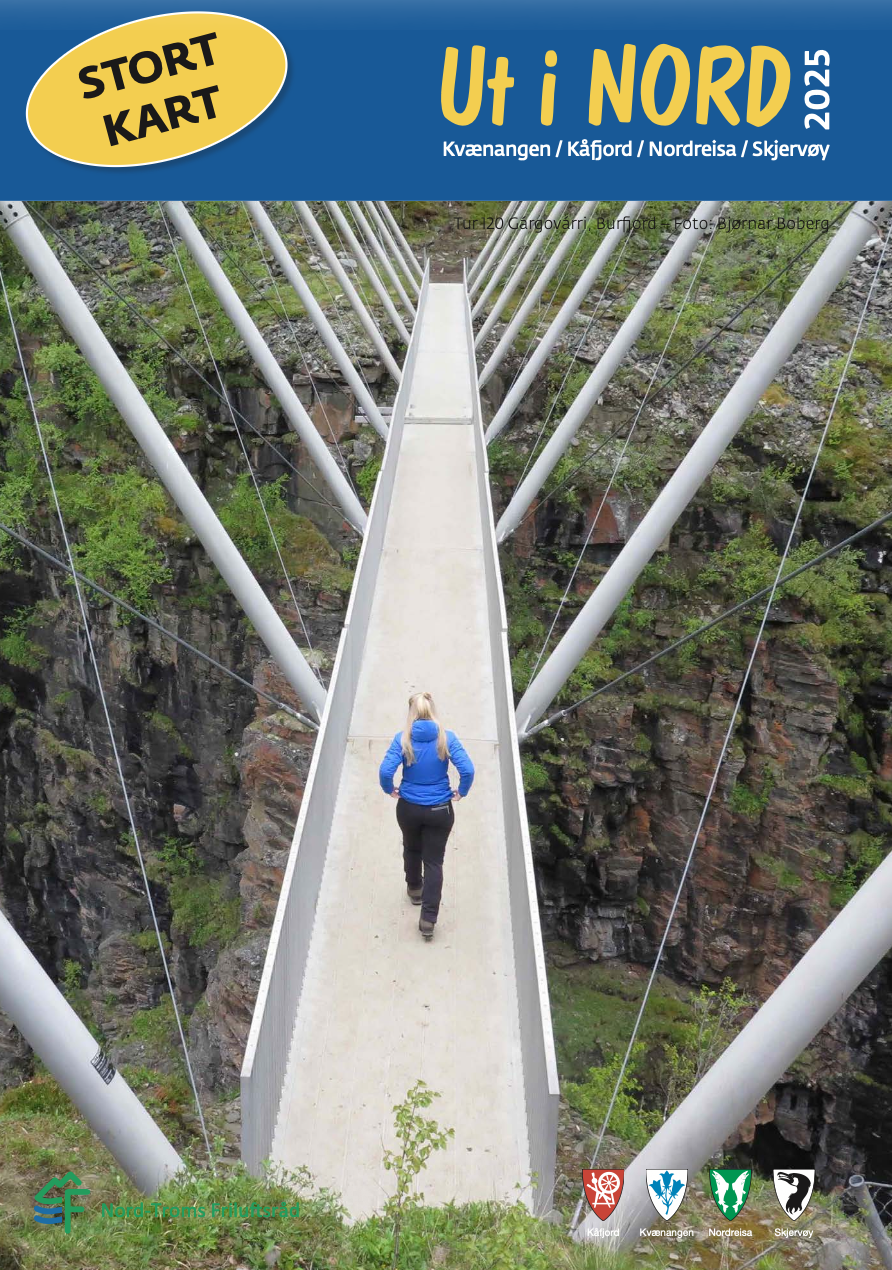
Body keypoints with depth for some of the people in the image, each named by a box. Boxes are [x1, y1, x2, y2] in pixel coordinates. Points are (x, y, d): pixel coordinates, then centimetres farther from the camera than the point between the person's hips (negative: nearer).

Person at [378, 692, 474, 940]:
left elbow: (385, 772, -21)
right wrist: (461, 792, -1)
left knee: (411, 849, 28)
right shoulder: (446, 738, -13)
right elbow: (467, 770, -19)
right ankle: (428, 918, 2)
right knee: (434, 861, 7)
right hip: (440, 810, -1)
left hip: (409, 808, 1)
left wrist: (390, 790, -1)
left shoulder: (402, 739, -13)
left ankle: (414, 889, 51)